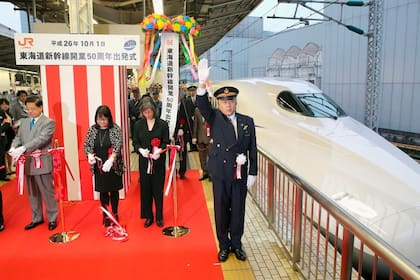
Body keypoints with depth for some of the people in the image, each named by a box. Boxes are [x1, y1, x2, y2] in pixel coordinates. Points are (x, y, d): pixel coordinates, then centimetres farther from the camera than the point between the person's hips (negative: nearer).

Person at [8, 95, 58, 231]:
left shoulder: (48, 122, -8)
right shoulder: (24, 122, 14)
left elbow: (41, 139, -19)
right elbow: (18, 137, 10)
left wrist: (23, 148, -29)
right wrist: (13, 147, -12)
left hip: (42, 163, -6)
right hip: (27, 163, 6)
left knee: (47, 192, 4)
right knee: (32, 193, 16)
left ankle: (52, 219, 19)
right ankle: (37, 218, 31)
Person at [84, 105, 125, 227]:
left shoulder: (115, 128, -8)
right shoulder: (92, 129, 2)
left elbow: (118, 146, -18)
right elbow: (87, 145, 6)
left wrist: (111, 159, -33)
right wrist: (89, 155, -15)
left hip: (113, 166, -2)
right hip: (99, 166, 2)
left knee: (114, 190, 10)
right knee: (103, 191, 10)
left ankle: (115, 214, 27)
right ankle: (105, 216, 24)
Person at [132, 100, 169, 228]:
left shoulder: (163, 124, -3)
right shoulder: (139, 124, 3)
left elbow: (166, 142, -4)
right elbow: (135, 142, 4)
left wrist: (159, 150, -23)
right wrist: (141, 150, -17)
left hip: (158, 161, -2)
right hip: (144, 161, 2)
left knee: (158, 189, 5)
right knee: (145, 188, 7)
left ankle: (159, 217, 20)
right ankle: (148, 216, 22)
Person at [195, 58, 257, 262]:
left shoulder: (247, 121, 3)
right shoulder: (214, 118, -2)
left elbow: (253, 149, 3)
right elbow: (202, 106, -23)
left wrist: (252, 173, 1)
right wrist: (202, 84, -40)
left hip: (240, 175, 2)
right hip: (220, 174, -1)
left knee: (238, 211, 13)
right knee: (221, 211, 10)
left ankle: (236, 244, 33)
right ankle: (224, 245, 29)